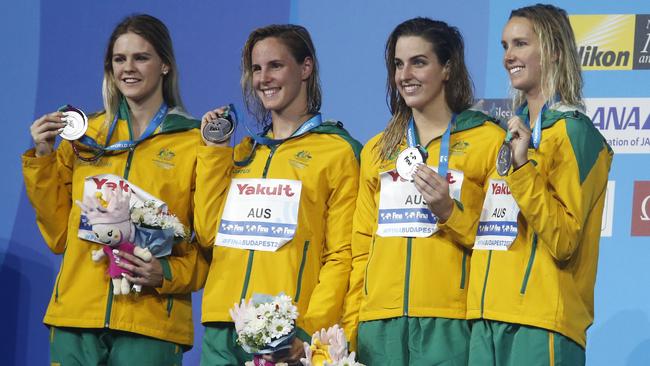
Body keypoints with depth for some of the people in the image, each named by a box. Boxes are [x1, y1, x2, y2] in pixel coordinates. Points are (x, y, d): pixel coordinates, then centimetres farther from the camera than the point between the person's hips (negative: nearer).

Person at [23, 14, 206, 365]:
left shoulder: (195, 144, 3)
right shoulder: (84, 137, 12)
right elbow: (59, 235, 13)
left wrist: (168, 273, -13)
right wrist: (42, 160, 4)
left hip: (150, 322, -3)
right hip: (76, 315, 3)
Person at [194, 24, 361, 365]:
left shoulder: (337, 150, 1)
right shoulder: (243, 152, 19)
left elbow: (341, 256, -5)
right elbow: (209, 235, 10)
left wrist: (309, 329, -16)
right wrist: (214, 152, 9)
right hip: (222, 331, 5)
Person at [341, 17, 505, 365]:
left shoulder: (489, 140, 2)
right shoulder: (377, 150, 17)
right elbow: (361, 248, 16)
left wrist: (449, 212, -14)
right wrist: (349, 329, 9)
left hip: (450, 322, -4)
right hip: (380, 322, 4)